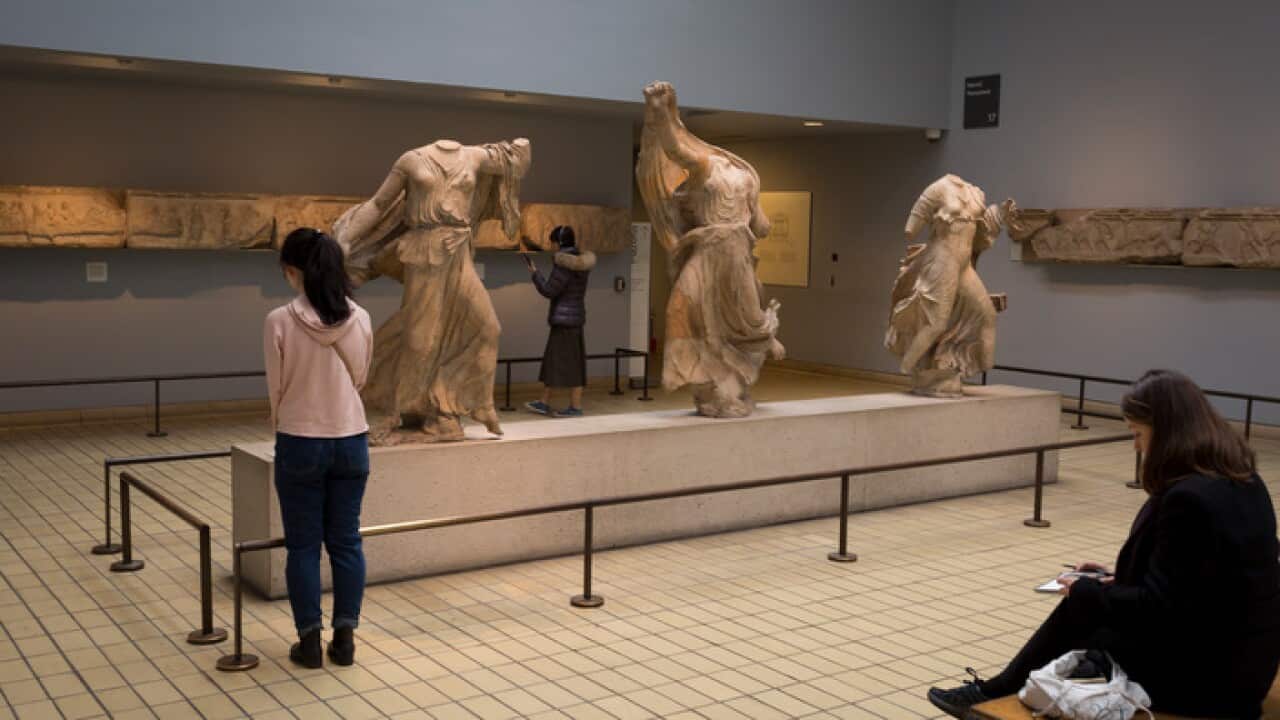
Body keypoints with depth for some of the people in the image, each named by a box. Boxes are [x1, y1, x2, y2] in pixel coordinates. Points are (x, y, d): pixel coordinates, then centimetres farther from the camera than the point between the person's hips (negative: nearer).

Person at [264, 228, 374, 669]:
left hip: (300, 443, -3)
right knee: (346, 541, 12)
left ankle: (310, 641, 14)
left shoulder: (280, 321, -14)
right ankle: (344, 638, 17)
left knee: (303, 545, 8)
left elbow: (276, 388, -4)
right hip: (351, 440, 3)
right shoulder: (359, 319, -4)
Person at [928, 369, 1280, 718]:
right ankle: (998, 690, 29)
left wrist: (1085, 590, -8)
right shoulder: (1238, 481, 3)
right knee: (1081, 606, 15)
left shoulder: (1189, 497, -27)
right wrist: (1120, 578, 12)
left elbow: (1156, 607, -23)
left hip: (1204, 672, -8)